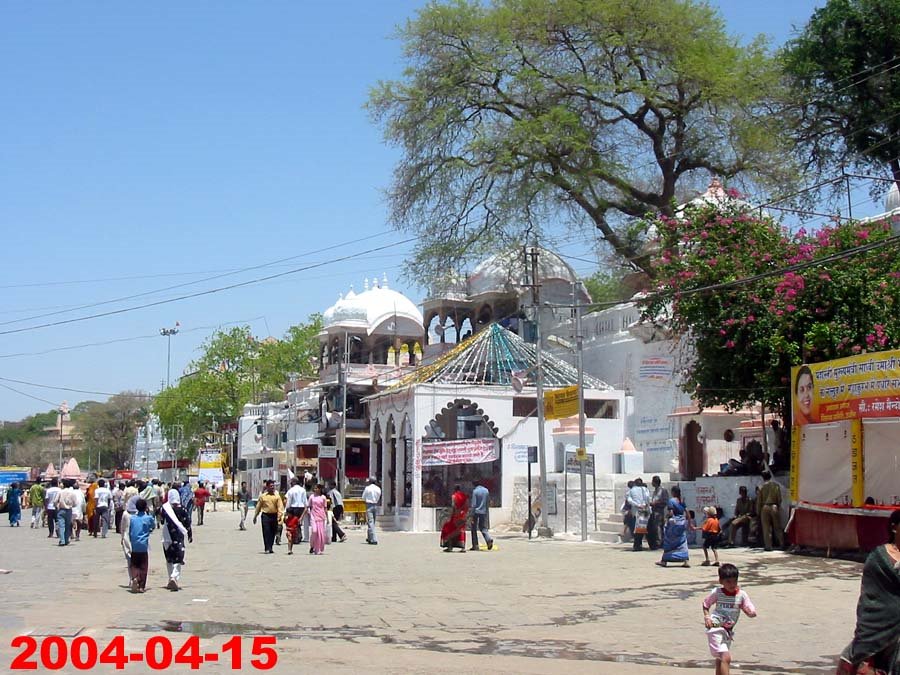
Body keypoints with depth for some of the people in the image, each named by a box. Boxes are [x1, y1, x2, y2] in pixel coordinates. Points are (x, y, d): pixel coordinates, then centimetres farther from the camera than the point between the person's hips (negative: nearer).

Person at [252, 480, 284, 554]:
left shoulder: (277, 496, 5)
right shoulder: (262, 496, 4)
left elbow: (280, 506, -2)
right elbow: (258, 506, 10)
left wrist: (280, 516, -14)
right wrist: (255, 516, 12)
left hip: (274, 516, 1)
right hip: (265, 515, -1)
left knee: (273, 533, 9)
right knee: (266, 532, -6)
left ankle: (270, 548, 21)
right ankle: (267, 548, -5)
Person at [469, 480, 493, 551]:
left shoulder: (475, 491, -10)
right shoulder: (486, 490, 7)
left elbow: (474, 504, -13)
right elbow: (488, 502, 12)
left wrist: (472, 515, -11)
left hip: (476, 512, -5)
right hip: (484, 512, 5)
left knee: (474, 529, 6)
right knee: (483, 528, 13)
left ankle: (475, 546, 6)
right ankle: (489, 539, -13)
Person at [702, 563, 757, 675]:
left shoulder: (741, 595, -5)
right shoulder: (716, 592, -10)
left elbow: (752, 613, -5)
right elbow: (706, 604, 8)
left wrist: (751, 612, -29)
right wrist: (707, 617, -9)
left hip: (728, 630, 5)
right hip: (716, 629, -5)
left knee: (720, 659, 21)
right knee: (726, 657, -19)